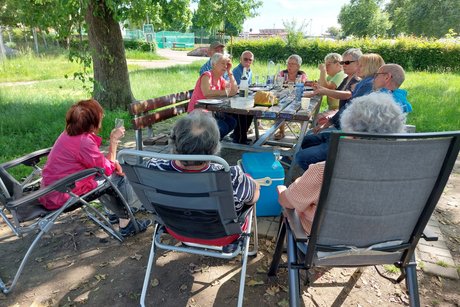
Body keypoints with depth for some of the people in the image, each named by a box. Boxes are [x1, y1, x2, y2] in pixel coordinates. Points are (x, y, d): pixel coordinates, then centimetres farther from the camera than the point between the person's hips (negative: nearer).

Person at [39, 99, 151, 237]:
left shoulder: (68, 134, 3)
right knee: (118, 178, -2)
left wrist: (113, 162, -5)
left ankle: (120, 213, 23)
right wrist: (113, 140, -11)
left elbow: (97, 159, 12)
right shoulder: (84, 142, -27)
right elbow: (108, 168, -14)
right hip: (61, 197, -9)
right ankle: (126, 223, 15)